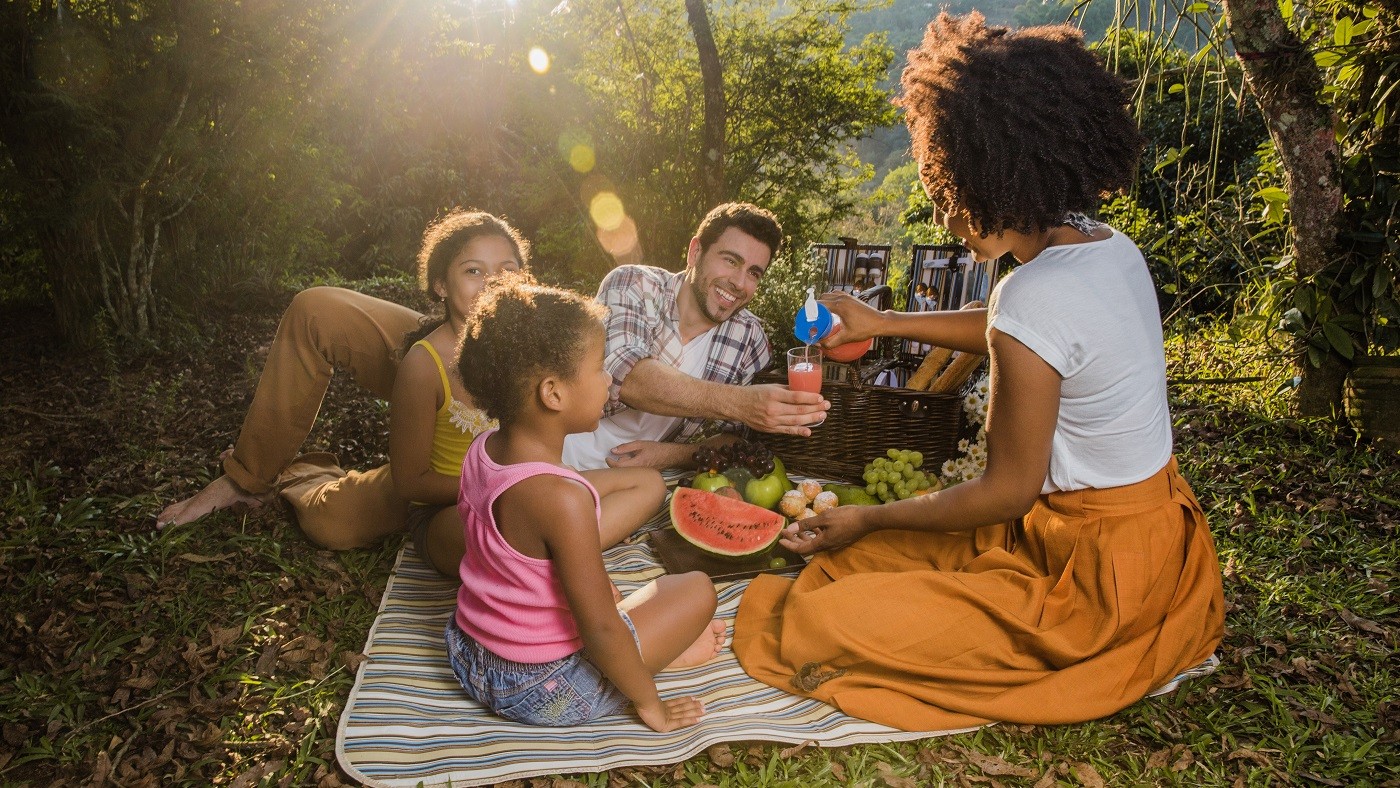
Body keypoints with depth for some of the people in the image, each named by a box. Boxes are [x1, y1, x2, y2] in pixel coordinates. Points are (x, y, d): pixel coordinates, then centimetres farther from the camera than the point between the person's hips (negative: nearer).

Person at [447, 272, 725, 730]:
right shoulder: (562, 498, -32)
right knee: (695, 588, 0)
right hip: (541, 692, -8)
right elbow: (600, 630, -25)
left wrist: (607, 599, 15)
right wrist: (648, 702, -10)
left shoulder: (482, 451, -6)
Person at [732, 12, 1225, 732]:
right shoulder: (1110, 248, -1)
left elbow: (1008, 491, -20)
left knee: (817, 628, -14)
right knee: (858, 563, 16)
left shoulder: (1034, 297, -29)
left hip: (1092, 570, -9)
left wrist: (868, 520, -8)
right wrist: (883, 323, 22)